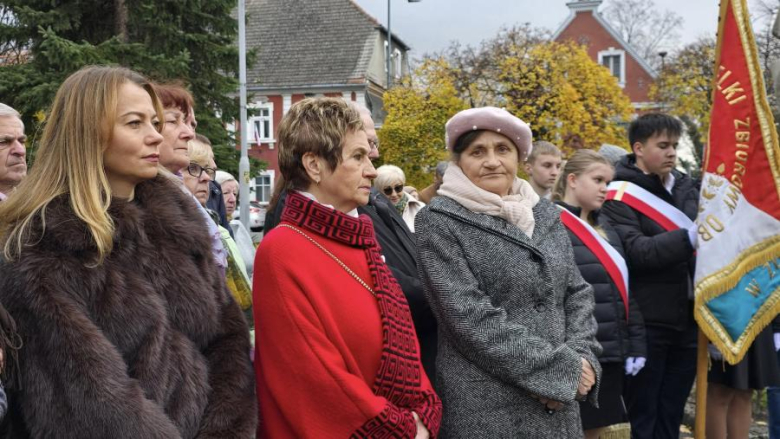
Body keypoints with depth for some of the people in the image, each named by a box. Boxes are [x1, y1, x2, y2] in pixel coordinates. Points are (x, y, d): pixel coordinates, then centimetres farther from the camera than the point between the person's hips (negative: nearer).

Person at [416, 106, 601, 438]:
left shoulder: (545, 214, 10)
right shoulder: (439, 221, -7)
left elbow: (577, 293, 11)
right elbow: (470, 318, -15)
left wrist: (580, 359, -8)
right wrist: (560, 369, -15)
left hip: (559, 402, 5)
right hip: (485, 408, -5)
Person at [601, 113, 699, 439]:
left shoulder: (685, 186, 12)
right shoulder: (621, 195, -7)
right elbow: (636, 250, -20)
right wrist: (689, 237, -28)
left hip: (687, 319, 6)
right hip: (648, 323, -6)